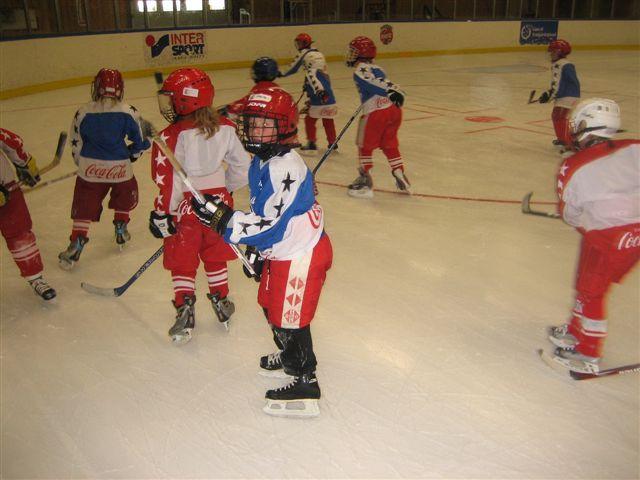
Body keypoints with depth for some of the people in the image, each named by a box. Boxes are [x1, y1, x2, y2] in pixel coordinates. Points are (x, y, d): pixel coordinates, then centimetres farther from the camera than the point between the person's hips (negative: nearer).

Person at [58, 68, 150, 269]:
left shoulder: (83, 112, -1)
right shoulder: (129, 112, -5)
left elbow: (76, 144, 6)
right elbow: (140, 141, 4)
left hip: (90, 168, 1)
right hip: (120, 167, 0)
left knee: (84, 206, 8)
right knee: (126, 196, 27)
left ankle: (77, 244, 3)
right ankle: (121, 231, 34)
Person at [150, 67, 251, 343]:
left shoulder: (172, 137, -19)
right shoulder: (224, 128, -3)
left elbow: (170, 182, -20)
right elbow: (242, 167, 5)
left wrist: (162, 215, -8)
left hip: (185, 209, -4)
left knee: (182, 263, 12)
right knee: (215, 257, 22)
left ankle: (185, 312, 10)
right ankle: (221, 303, 32)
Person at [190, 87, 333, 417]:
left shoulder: (285, 167, -26)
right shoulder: (260, 161, 7)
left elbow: (271, 224, -30)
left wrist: (224, 219, -28)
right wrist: (255, 250, 19)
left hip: (301, 255, -10)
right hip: (279, 252, 10)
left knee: (289, 318, -1)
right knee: (271, 306, 23)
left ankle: (304, 384, 17)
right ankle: (291, 357, 47)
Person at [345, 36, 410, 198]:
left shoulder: (359, 71, -5)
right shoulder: (376, 68, 19)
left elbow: (375, 84, -19)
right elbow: (386, 83, 22)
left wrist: (390, 92, -31)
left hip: (376, 113, -7)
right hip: (394, 110, 7)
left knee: (365, 146, 7)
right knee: (390, 145, 20)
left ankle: (365, 183, 11)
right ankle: (401, 179, 24)